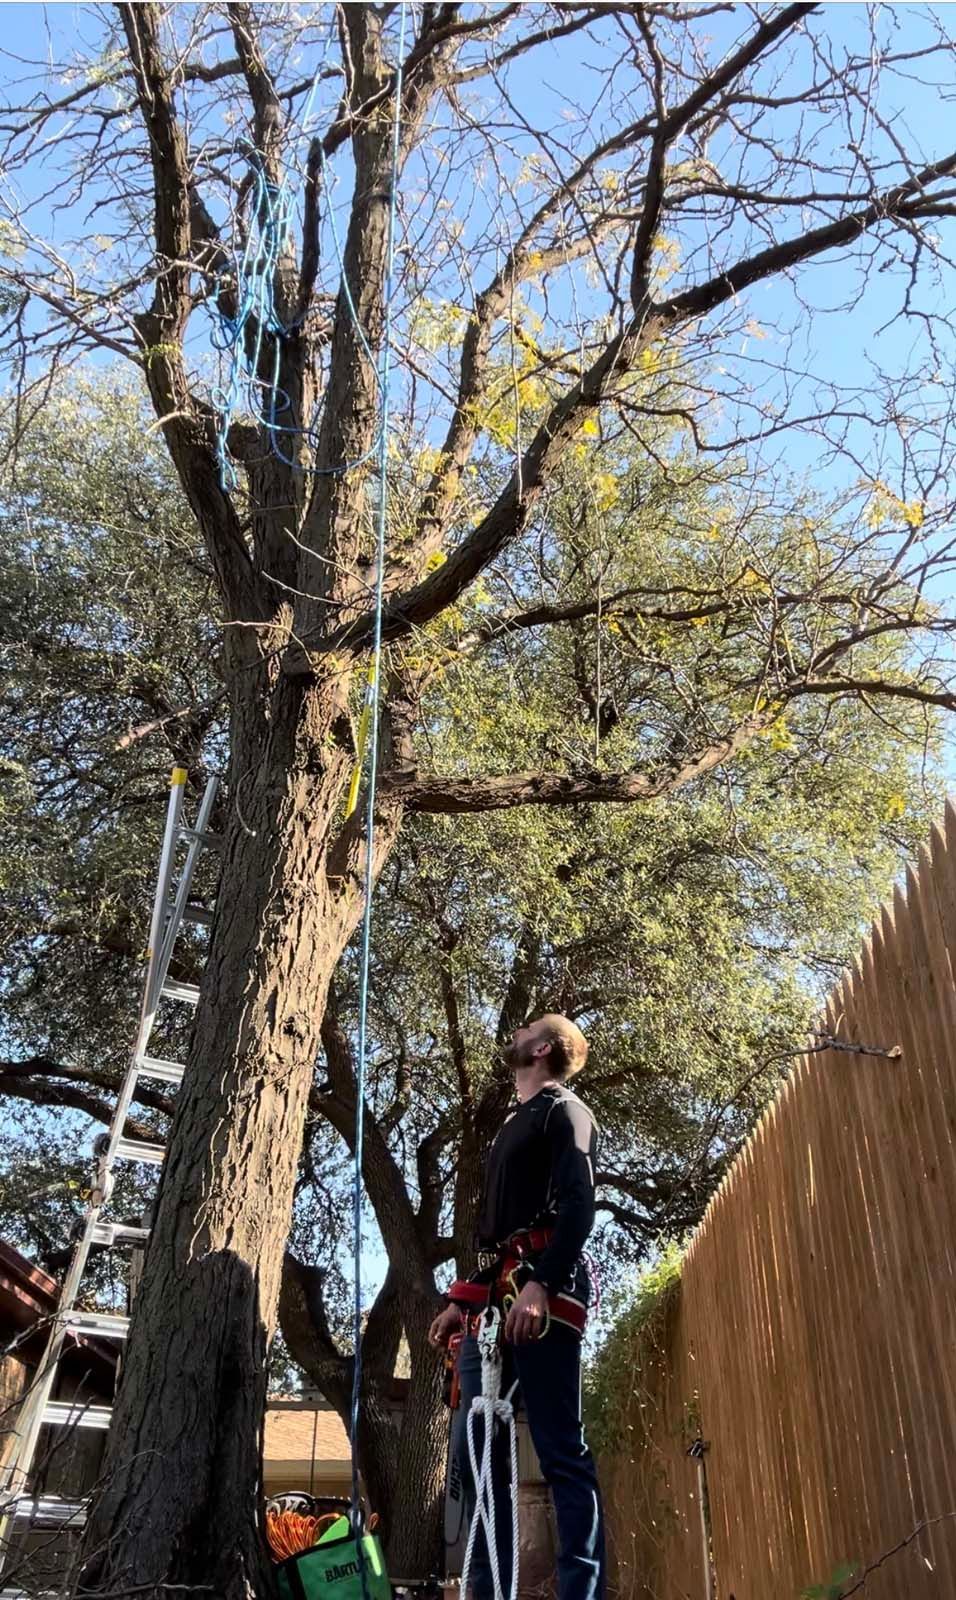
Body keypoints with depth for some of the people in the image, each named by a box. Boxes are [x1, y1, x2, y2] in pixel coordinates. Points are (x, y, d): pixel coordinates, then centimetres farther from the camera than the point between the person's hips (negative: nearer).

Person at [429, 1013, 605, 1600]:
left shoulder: (564, 1110, 3)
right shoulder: (513, 1125, 29)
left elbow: (578, 1204, -13)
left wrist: (540, 1283, -26)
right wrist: (464, 1301, 23)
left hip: (540, 1292, -9)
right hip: (495, 1298, 9)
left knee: (561, 1452, -10)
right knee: (475, 1452, 4)